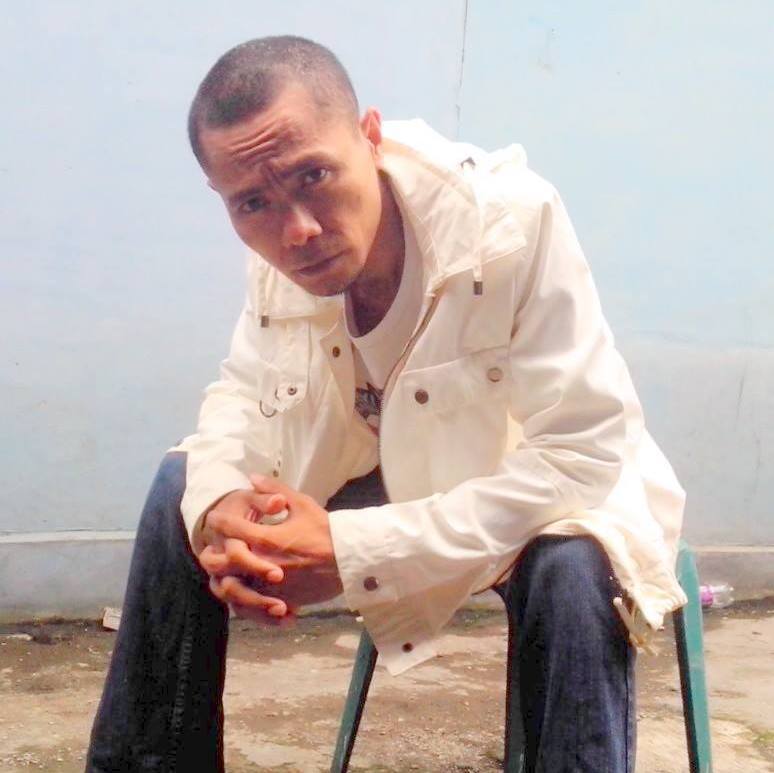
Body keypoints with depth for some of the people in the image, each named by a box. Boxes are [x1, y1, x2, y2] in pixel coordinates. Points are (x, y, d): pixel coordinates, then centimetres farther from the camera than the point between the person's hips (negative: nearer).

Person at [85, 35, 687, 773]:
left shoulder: (514, 221, -34)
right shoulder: (277, 250, -17)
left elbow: (585, 453, -35)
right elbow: (244, 392, -2)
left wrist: (355, 550, -38)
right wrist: (220, 507, -28)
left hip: (558, 492, -5)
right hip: (394, 474, 5)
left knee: (573, 569, -37)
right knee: (182, 490, -7)